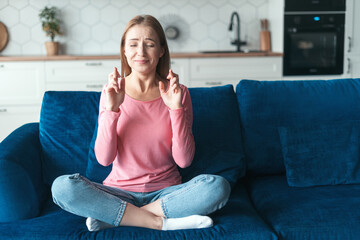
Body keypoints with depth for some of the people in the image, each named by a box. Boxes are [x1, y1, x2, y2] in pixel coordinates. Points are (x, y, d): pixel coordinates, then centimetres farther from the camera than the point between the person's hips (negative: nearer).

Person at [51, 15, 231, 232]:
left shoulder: (178, 93, -1)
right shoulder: (112, 93, 0)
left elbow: (184, 160, -8)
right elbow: (104, 159, -9)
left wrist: (176, 109, -18)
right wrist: (111, 110, -21)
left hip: (166, 192, 1)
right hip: (120, 192, 0)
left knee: (218, 186, -28)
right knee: (62, 187, -26)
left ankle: (113, 217, -19)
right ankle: (161, 222, -22)